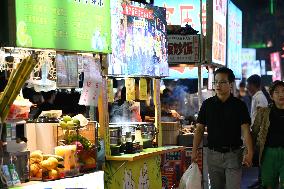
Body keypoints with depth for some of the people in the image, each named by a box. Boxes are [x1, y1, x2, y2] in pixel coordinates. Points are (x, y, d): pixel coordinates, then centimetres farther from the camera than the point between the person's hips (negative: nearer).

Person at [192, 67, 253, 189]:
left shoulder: (239, 105, -2)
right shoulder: (207, 104, 4)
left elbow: (245, 130, -8)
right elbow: (199, 129, 6)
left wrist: (249, 153, -20)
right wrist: (194, 151, -4)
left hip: (233, 154, -2)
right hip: (213, 154, 2)